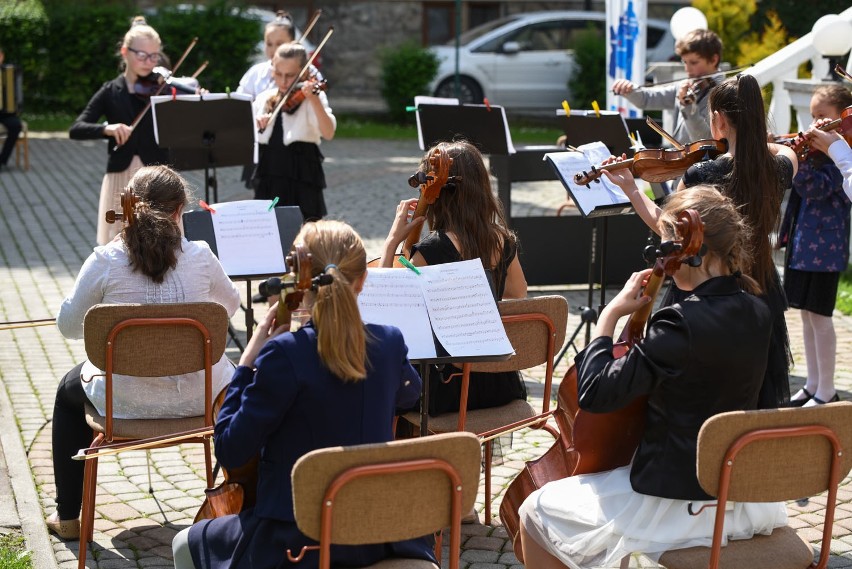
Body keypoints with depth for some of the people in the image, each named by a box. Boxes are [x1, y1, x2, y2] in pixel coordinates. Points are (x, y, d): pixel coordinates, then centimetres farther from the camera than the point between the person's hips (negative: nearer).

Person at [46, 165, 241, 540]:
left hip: (126, 400, -1)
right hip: (197, 397, 1)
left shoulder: (104, 261, -15)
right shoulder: (199, 255, -10)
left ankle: (67, 516, 37)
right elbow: (231, 305, 10)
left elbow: (68, 326, -2)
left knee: (69, 391, 34)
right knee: (234, 375, 37)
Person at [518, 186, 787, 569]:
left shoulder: (682, 323, -26)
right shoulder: (758, 314, -1)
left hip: (680, 504, -8)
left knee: (536, 512, 8)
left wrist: (611, 313, -13)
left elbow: (594, 394, -24)